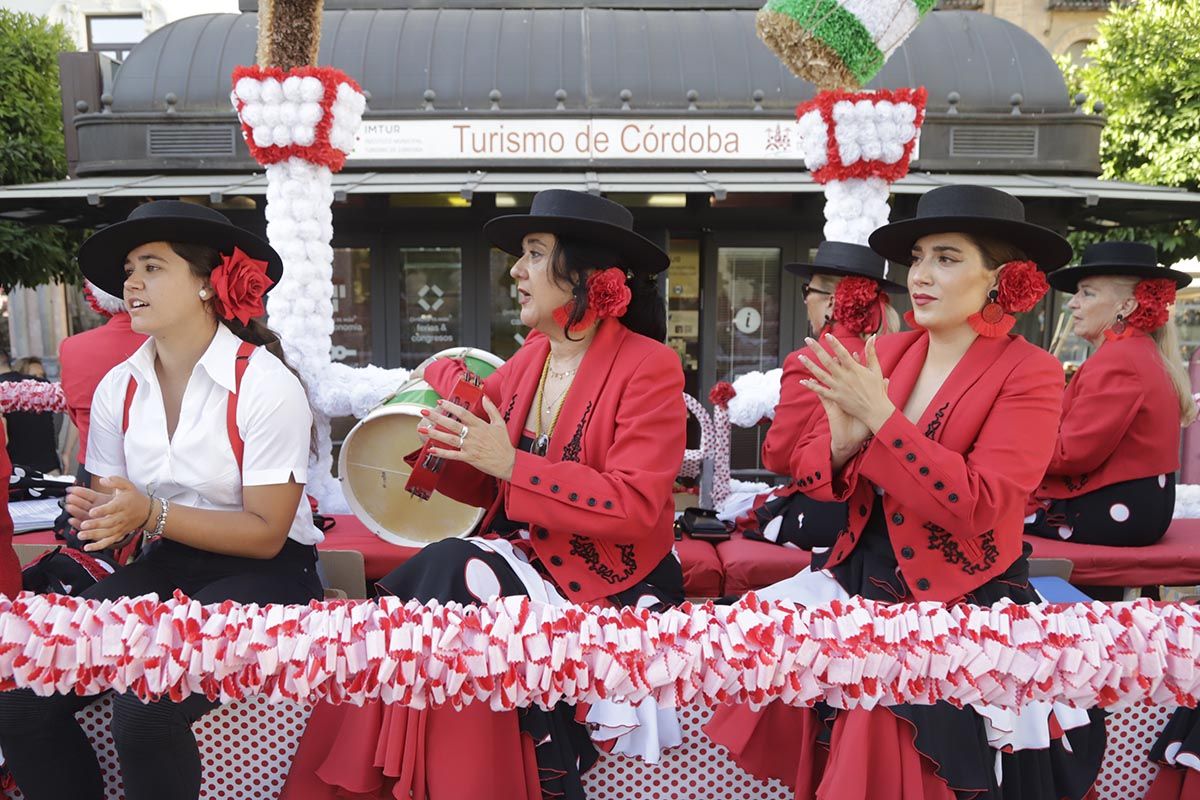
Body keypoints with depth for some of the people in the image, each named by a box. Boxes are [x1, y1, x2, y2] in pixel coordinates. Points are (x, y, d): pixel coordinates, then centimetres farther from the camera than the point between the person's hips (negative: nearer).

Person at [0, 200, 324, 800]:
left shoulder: (265, 385, -15)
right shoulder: (118, 389, 4)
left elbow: (266, 533, -14)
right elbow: (118, 504, 10)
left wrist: (151, 513, -23)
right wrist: (96, 514, -13)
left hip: (263, 572, -5)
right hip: (164, 568, 6)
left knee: (144, 709, -26)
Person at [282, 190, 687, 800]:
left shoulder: (649, 367, -9)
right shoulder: (529, 360, 10)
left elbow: (635, 507, -19)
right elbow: (486, 488, 10)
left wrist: (512, 464, -23)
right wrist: (439, 445, -11)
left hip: (608, 586, -6)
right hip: (522, 559, 6)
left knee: (452, 574, -24)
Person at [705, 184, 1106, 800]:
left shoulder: (1030, 373, -8)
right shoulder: (886, 353, 5)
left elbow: (976, 507, -19)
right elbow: (809, 472, 4)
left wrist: (881, 418, -24)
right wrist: (843, 440, -19)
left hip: (965, 604, -4)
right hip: (862, 580, 5)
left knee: (884, 722, -23)